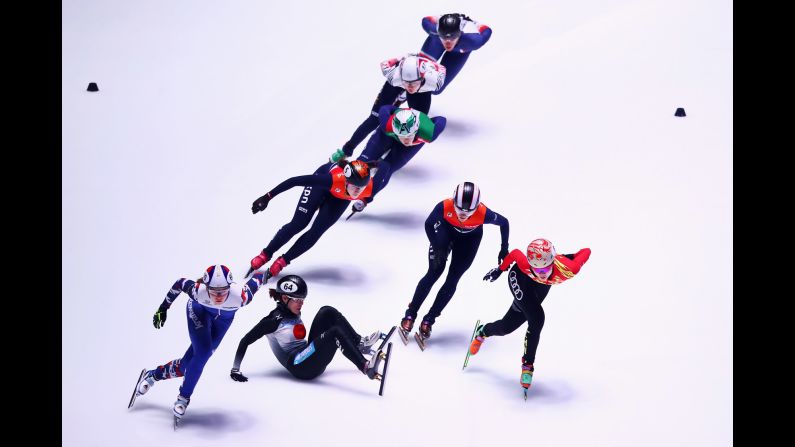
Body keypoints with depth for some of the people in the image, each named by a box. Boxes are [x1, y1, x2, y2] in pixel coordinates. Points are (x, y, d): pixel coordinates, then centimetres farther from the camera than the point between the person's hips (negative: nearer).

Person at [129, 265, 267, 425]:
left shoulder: (241, 295, -43)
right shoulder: (198, 291, -40)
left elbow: (258, 277, -25)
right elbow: (180, 283, -18)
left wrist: (261, 276, 0)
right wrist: (163, 308, -6)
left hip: (224, 317, 1)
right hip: (199, 310, -1)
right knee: (203, 353, -21)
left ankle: (153, 375, 24)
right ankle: (184, 398, -1)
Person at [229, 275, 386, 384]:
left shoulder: (294, 314, 13)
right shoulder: (273, 320, -10)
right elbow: (245, 341, -10)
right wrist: (235, 370, -15)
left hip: (308, 357, 8)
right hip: (299, 366, -8)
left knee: (328, 311, -2)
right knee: (335, 332, -26)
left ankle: (360, 343, -4)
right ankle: (366, 367, -31)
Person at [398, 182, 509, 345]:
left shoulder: (483, 213, -40)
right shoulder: (444, 207, -39)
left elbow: (504, 223, -19)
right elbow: (428, 224, -18)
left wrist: (504, 249, -9)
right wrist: (436, 247, -25)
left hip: (470, 238, 0)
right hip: (447, 230, 0)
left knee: (452, 281, -1)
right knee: (434, 273, -6)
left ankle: (428, 320, 13)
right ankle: (410, 315, 8)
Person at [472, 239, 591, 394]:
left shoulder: (567, 269, -42)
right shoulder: (525, 265, -42)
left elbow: (586, 252, -26)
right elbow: (515, 253, -19)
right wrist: (500, 269, -3)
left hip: (541, 286, 3)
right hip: (520, 277, -3)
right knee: (536, 319, -20)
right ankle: (528, 364, 3)